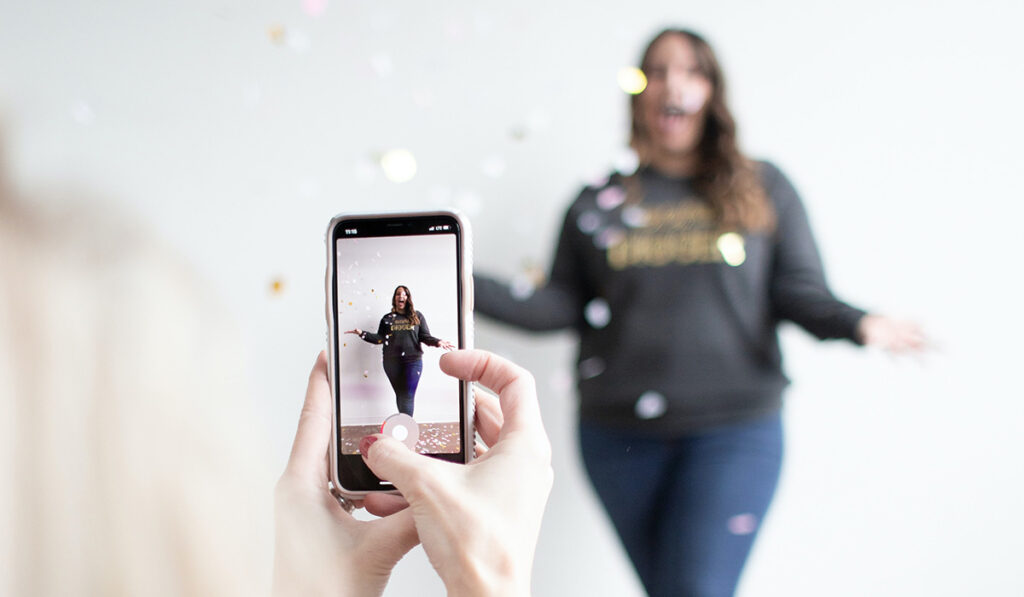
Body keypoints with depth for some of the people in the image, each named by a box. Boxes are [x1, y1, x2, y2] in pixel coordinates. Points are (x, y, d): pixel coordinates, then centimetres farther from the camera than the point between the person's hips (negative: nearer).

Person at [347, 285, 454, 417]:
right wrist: (362, 333, -3)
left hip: (413, 361, -2)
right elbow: (380, 338, 8)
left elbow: (425, 337, 5)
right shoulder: (387, 318, 13)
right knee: (400, 394, 5)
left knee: (408, 395, -10)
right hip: (392, 361, 2)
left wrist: (437, 342, -14)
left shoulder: (417, 317, 9)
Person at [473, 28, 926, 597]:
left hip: (733, 429, -2)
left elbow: (800, 291, 2)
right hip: (618, 436, 2)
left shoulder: (763, 188, 8)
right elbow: (560, 305, 7)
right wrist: (465, 286, -4)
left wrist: (859, 324, -19)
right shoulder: (598, 203, 10)